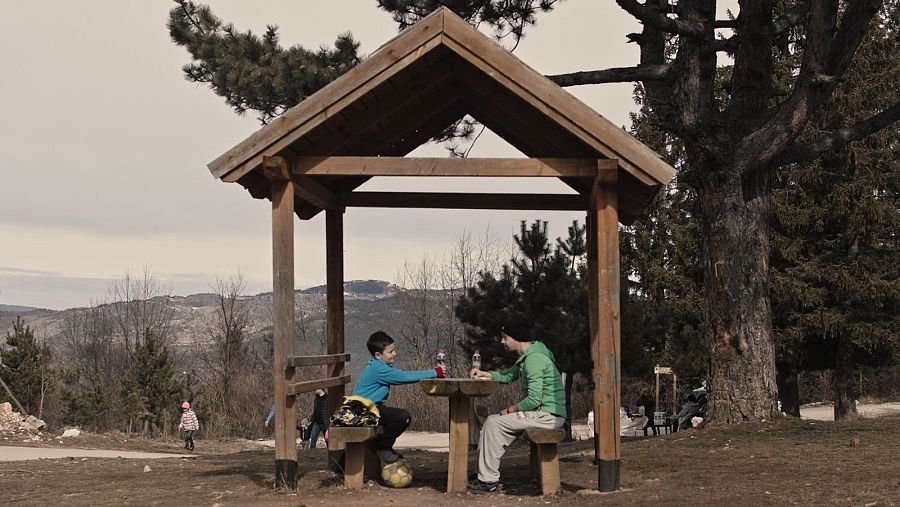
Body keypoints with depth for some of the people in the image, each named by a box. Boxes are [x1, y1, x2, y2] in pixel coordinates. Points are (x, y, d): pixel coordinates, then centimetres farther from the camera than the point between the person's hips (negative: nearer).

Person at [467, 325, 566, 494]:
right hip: (545, 414, 11)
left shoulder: (534, 359, -18)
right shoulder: (526, 357, 17)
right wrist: (484, 374, 15)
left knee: (494, 423, -11)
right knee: (493, 421, 14)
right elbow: (508, 376, 30)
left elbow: (534, 399, -23)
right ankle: (486, 475, 12)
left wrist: (509, 410, -11)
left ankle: (489, 481, -8)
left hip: (548, 415, -11)